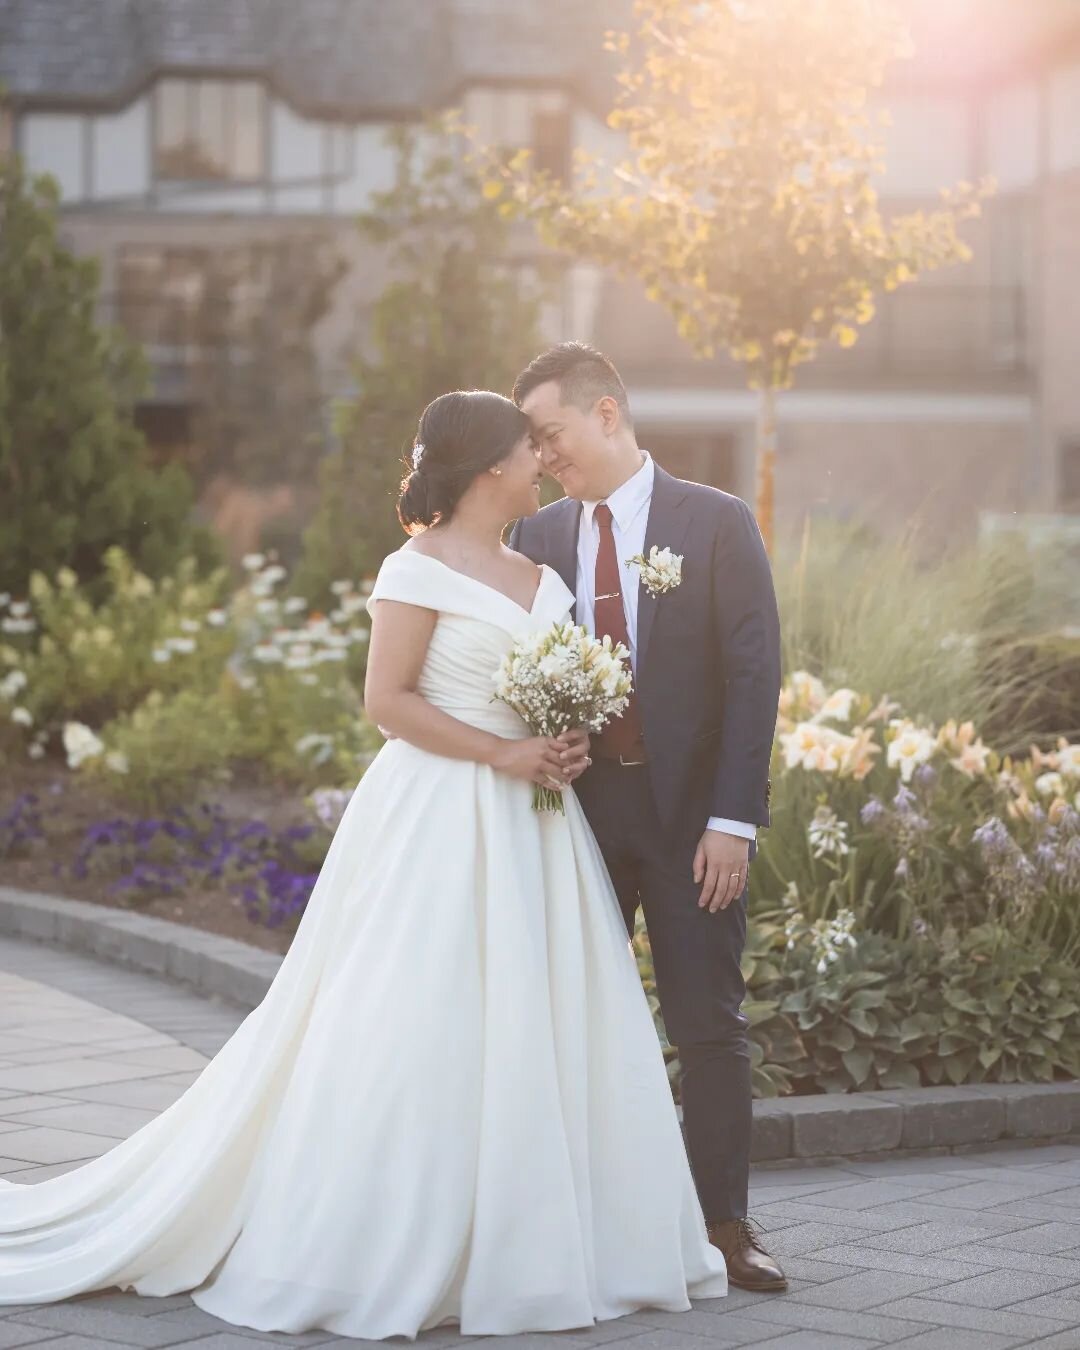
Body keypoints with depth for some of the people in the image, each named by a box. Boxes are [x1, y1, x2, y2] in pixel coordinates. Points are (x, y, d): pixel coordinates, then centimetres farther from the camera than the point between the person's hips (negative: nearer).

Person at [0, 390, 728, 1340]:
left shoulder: (541, 577, 15)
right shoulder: (421, 568, -8)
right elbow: (388, 700, -12)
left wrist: (573, 746, 1)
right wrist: (502, 754, -17)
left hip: (530, 831, 8)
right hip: (440, 823, -8)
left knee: (531, 1033, 6)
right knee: (421, 1033, -6)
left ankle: (519, 1243, 15)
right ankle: (379, 1253, 2)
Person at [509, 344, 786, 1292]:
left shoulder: (717, 523, -4)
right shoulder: (538, 536, 6)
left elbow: (754, 674, -7)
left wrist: (734, 820, -13)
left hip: (689, 810, -3)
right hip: (576, 802, 3)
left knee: (709, 1024, 2)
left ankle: (725, 1222, 11)